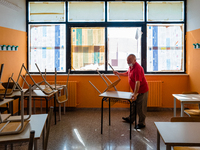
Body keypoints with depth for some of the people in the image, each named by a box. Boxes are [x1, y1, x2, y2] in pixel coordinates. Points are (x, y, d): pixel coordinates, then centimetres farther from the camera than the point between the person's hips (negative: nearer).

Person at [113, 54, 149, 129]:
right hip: (136, 90, 10)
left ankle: (142, 124, 15)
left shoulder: (137, 68, -29)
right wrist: (118, 73, 14)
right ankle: (131, 119, 39)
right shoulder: (131, 66, 3)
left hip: (142, 90, -10)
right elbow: (127, 73, 25)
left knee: (140, 108, 1)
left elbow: (138, 82, -35)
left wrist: (135, 94, -37)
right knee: (134, 105, 22)